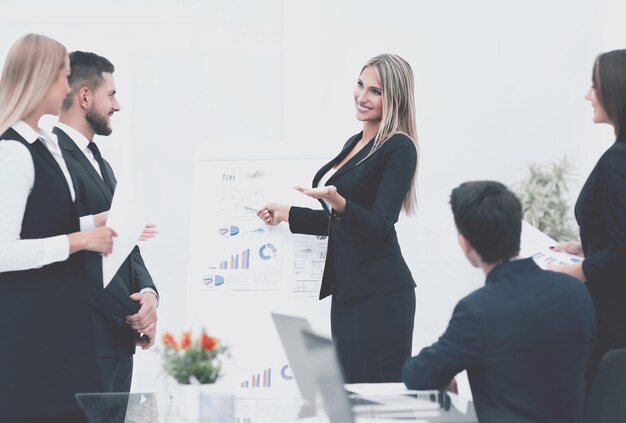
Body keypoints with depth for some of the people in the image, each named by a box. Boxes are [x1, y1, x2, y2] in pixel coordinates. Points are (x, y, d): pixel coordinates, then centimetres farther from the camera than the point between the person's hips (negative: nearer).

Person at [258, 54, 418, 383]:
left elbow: (378, 227, -17)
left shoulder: (399, 148, -9)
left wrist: (338, 202, -32)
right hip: (346, 289, 9)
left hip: (379, 293, -9)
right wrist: (287, 214, 18)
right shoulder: (354, 144, 17)